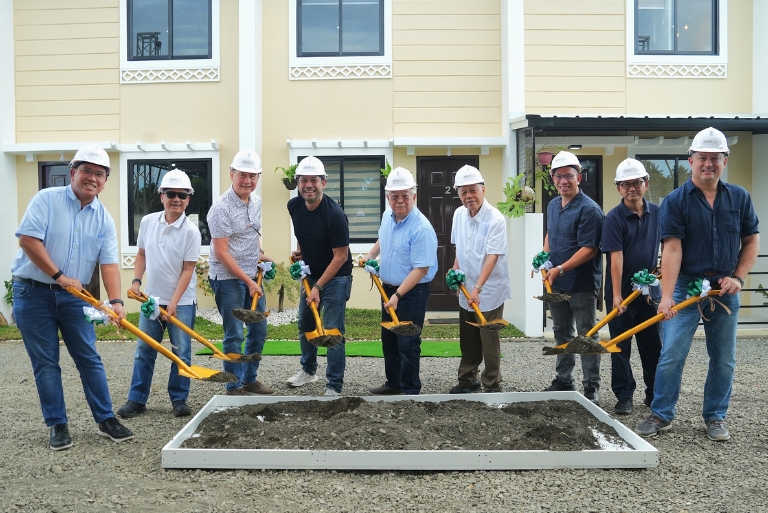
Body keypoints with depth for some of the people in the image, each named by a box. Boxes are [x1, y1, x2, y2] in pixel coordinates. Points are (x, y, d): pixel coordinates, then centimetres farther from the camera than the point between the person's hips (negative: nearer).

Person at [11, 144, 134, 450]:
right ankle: (57, 424, 14)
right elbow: (27, 239, -17)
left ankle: (106, 420, 13)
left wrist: (115, 301, -18)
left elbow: (109, 263, -4)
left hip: (74, 296, 4)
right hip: (33, 292, -3)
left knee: (89, 359, 5)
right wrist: (59, 276, -17)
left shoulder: (104, 219, 4)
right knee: (45, 362, 3)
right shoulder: (47, 199, -7)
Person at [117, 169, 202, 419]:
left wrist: (173, 303, -16)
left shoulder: (190, 231, -11)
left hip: (181, 302, -3)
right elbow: (142, 255, 13)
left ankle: (179, 399, 16)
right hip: (151, 299, 4)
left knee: (181, 353, 3)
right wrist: (136, 281, -1)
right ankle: (137, 399, 18)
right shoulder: (148, 222, 1)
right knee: (143, 351, 8)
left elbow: (187, 270, -12)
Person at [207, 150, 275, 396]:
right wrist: (248, 281, -18)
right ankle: (234, 387, 14)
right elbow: (221, 253, -19)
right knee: (234, 335, -1)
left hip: (251, 276, 8)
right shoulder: (221, 208, -18)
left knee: (259, 330, 14)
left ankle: (250, 380, 29)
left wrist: (259, 254, 6)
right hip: (228, 278, -8)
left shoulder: (256, 201, 5)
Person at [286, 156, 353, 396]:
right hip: (310, 274, 7)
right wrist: (299, 250, 3)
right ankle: (308, 370, 39)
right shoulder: (294, 206, -6)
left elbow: (341, 256, -22)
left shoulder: (334, 214, -26)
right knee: (305, 324, 18)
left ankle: (334, 387, 6)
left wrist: (319, 287, -22)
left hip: (335, 277, -7)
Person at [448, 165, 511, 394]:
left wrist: (478, 288, -29)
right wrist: (456, 271, 3)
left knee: (489, 341, 3)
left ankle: (492, 386, 15)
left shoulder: (495, 219, -19)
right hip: (465, 290, 6)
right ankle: (468, 380, 31)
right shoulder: (459, 214, 1)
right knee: (468, 340, 17)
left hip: (489, 291, -6)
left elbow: (492, 256, -23)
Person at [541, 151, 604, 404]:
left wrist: (560, 270, -25)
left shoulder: (589, 209, -16)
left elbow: (588, 249, -21)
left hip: (582, 285, -8)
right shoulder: (552, 206, 10)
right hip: (556, 283, 8)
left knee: (586, 336, 1)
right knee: (561, 333, 17)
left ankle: (591, 387, 10)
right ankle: (563, 380, 29)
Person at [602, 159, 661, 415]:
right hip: (621, 293, -4)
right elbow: (616, 257, -16)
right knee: (621, 346, 5)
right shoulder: (614, 218, -10)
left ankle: (655, 394, 24)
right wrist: (616, 295, -18)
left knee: (653, 346, 11)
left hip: (649, 290, 4)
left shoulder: (657, 213, 2)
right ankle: (624, 396, 15)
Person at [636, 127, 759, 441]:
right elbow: (672, 249, -13)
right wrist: (666, 295, -22)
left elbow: (751, 241, 11)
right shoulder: (675, 201, -5)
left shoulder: (739, 198, 5)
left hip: (725, 290, 3)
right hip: (686, 287, -3)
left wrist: (738, 277, -4)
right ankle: (661, 415, 10)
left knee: (724, 359, 10)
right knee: (671, 355, -3)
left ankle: (715, 417, 25)